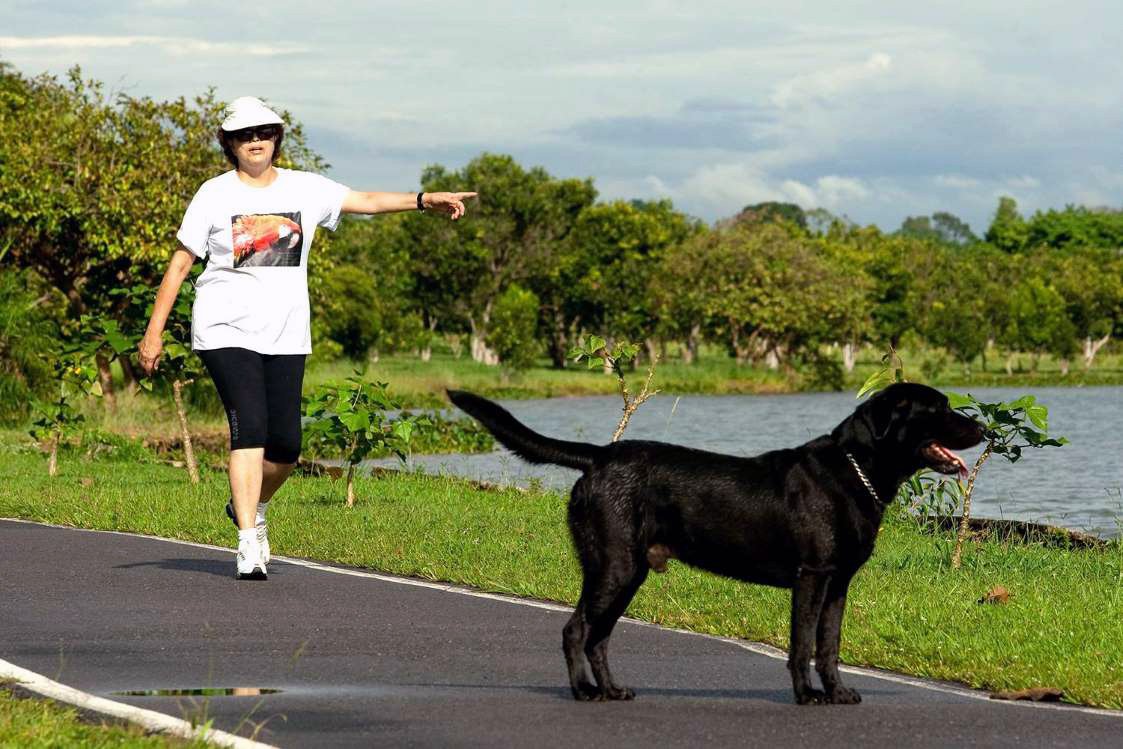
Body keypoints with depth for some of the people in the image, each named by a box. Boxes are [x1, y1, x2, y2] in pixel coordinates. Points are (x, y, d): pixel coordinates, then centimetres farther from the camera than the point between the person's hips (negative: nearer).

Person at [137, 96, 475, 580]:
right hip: (227, 331, -4)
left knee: (285, 445, 1)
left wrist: (423, 201, -10)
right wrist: (154, 331, 1)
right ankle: (249, 546, -16)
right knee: (250, 429, -17)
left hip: (286, 335, 4)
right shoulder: (215, 195, 1)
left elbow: (365, 201, 5)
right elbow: (180, 263, 3)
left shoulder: (305, 189, 9)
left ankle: (248, 505, 33)